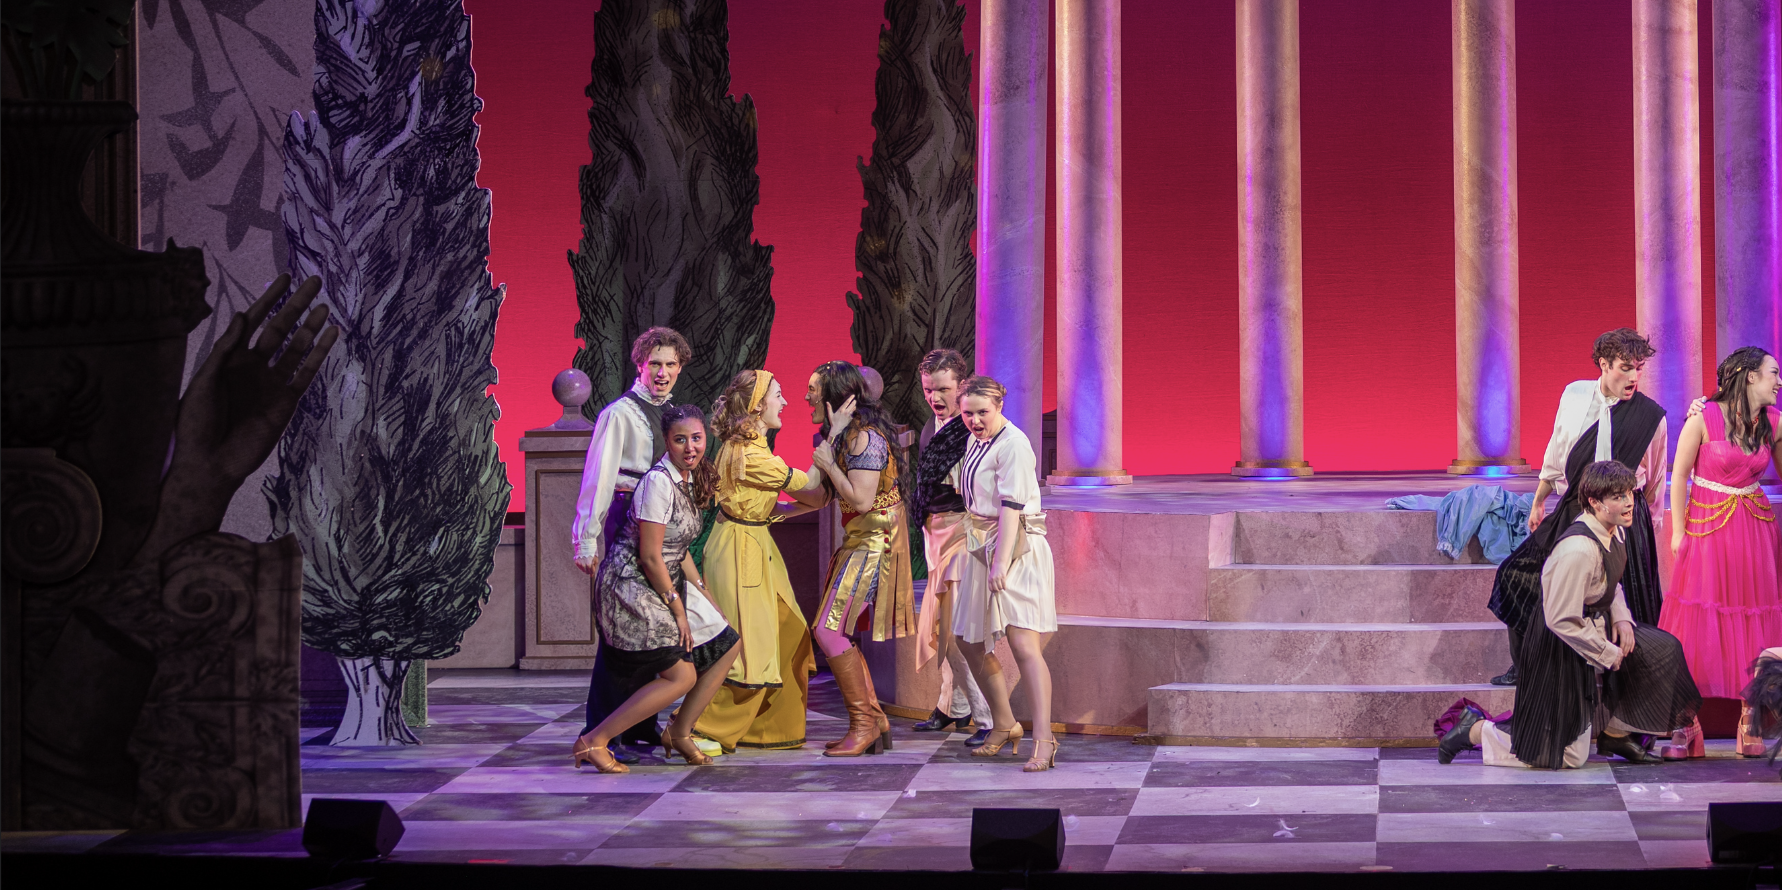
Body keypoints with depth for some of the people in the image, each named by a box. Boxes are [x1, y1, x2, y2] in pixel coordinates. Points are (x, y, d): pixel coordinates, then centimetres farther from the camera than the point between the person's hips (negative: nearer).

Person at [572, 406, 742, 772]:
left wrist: (706, 601, 14)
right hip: (631, 587, -10)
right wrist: (678, 609, -13)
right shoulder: (658, 482, -20)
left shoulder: (689, 479, 9)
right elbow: (650, 557, -20)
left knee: (725, 645, 10)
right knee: (682, 676, -15)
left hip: (664, 584, 10)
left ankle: (679, 733, 19)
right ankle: (593, 742, -11)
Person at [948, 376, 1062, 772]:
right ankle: (1004, 725, 28)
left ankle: (1043, 739, -20)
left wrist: (1002, 561, -29)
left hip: (1015, 548, -9)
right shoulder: (976, 442, 14)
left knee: (1023, 644, -17)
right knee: (969, 640, 13)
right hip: (981, 547, 10)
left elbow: (1011, 506, -22)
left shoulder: (1013, 445, -14)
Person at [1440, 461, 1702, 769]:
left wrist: (1621, 616, -2)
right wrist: (1608, 654, -19)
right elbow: (1561, 620, -29)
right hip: (1561, 651, -9)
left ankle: (1616, 734, 18)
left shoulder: (1616, 532, -2)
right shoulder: (1578, 551, -31)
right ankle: (1475, 730, 13)